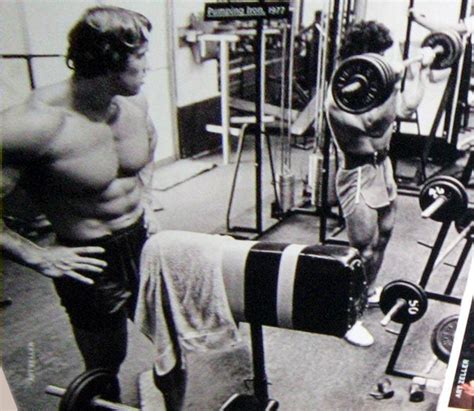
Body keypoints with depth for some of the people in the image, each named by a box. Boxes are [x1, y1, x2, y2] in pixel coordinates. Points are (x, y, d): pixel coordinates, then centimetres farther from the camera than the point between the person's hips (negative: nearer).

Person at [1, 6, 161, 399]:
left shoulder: (134, 102, -5)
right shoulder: (37, 122, -27)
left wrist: (145, 200, 8)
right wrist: (37, 256, -21)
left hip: (143, 241, 7)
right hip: (91, 262, -6)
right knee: (105, 366, 14)